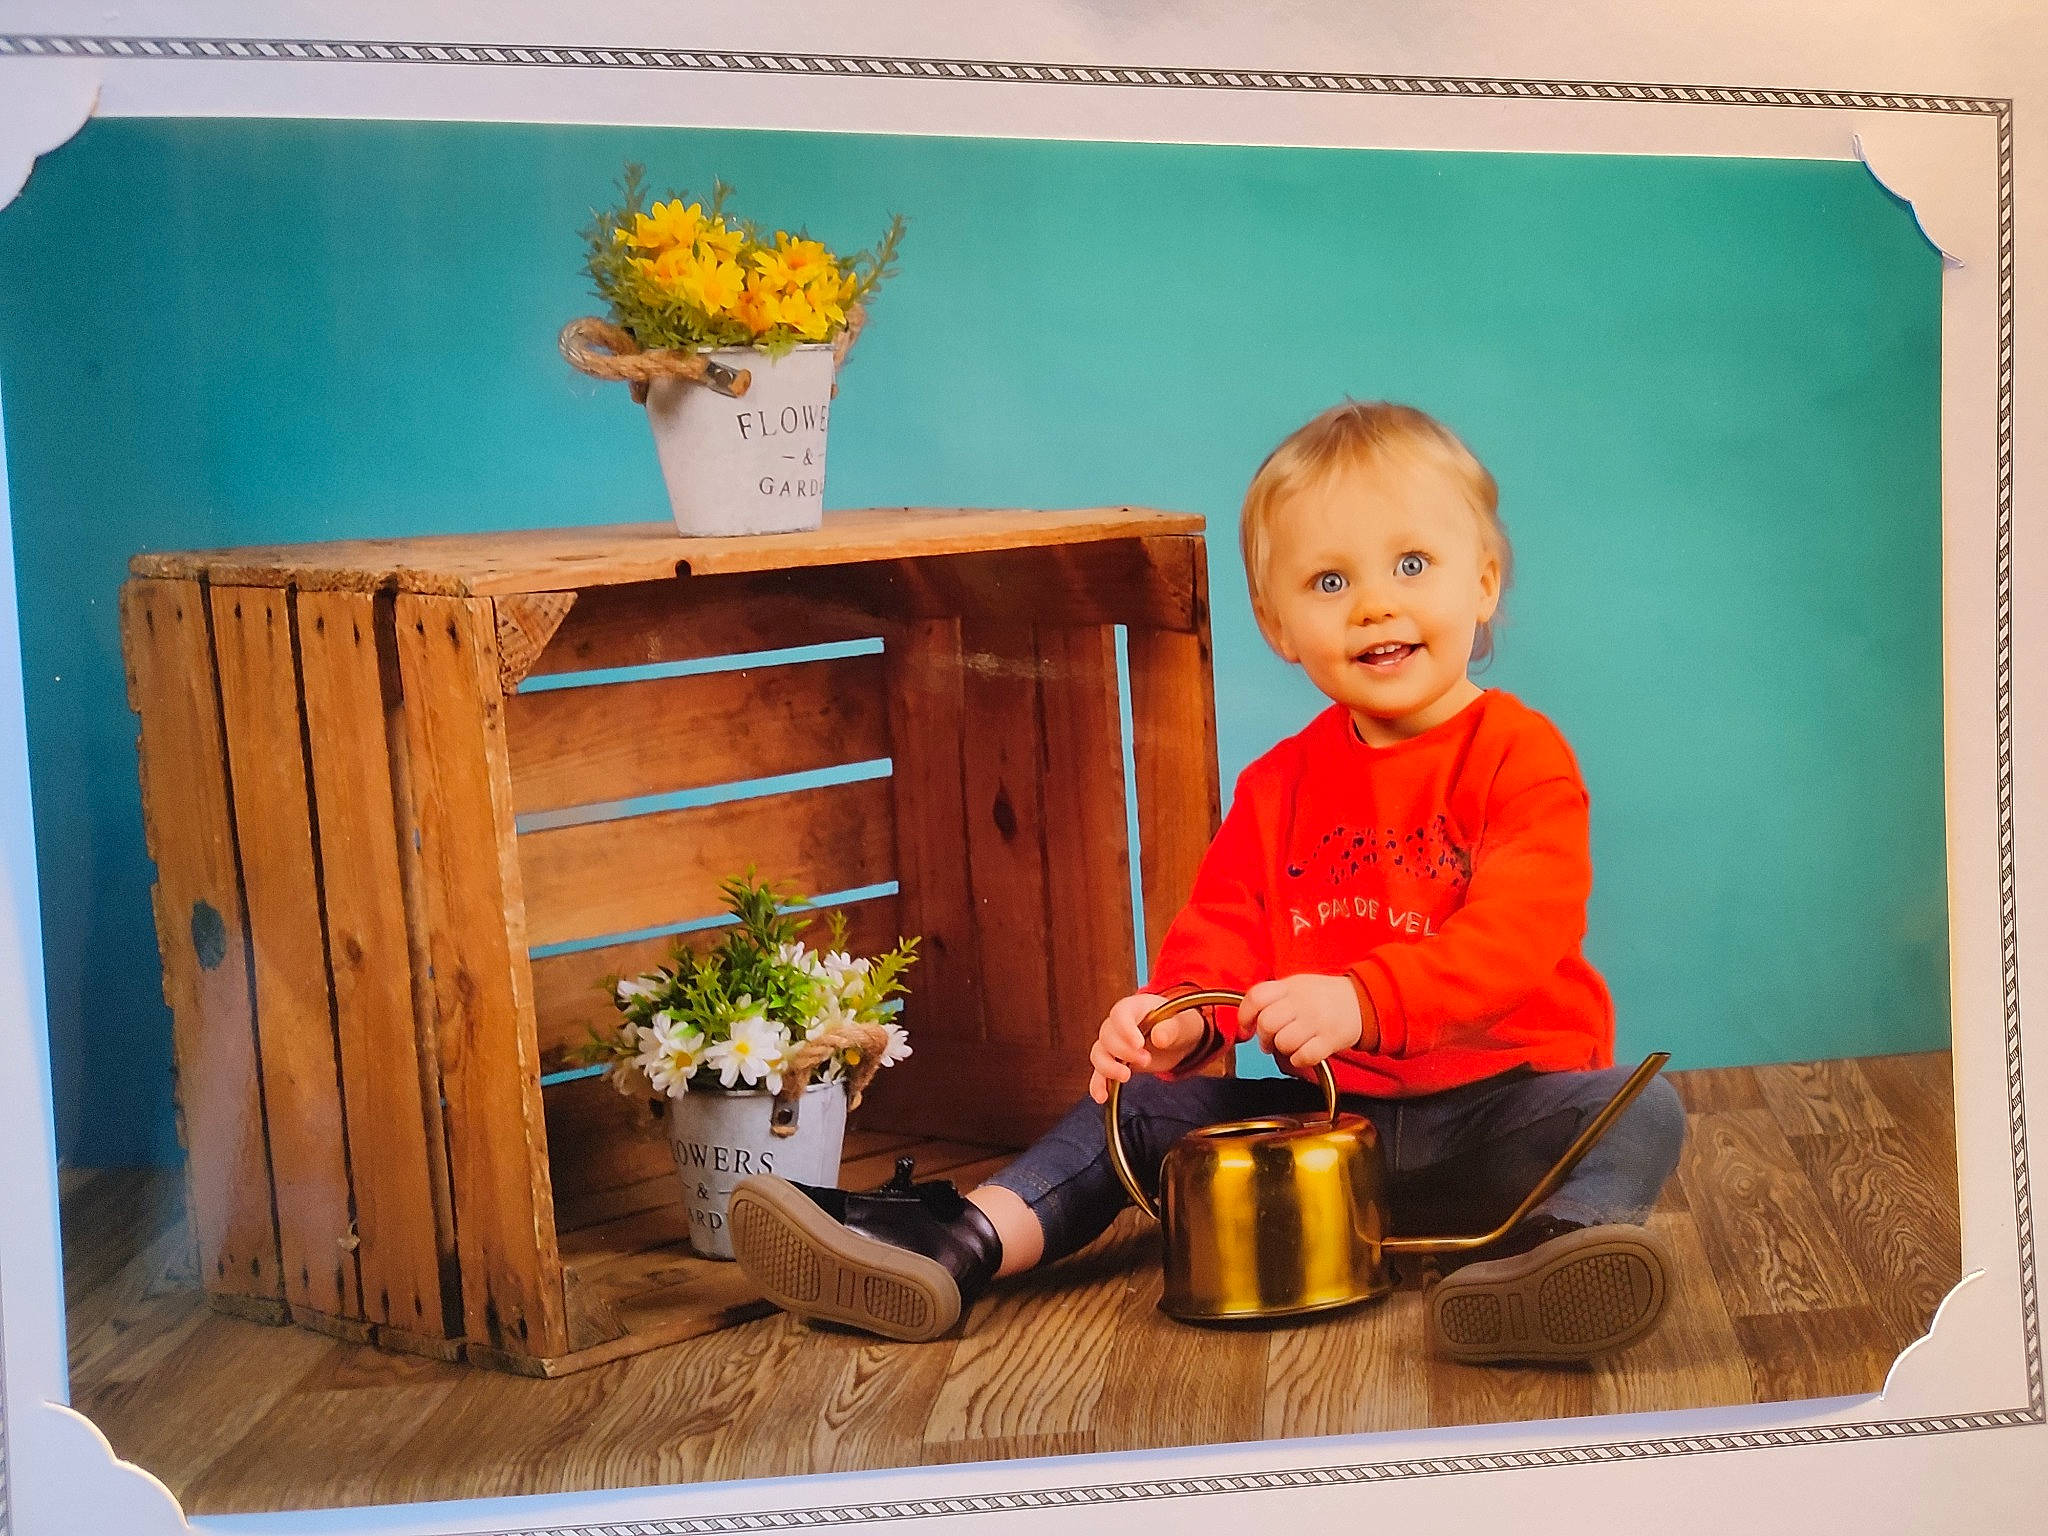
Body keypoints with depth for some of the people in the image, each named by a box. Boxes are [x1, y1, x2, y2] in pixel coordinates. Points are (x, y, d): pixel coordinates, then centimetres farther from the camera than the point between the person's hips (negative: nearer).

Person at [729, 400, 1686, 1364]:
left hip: (1497, 1112, -4)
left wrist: (1360, 1001, -38)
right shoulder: (1280, 786, 10)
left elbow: (1516, 930, -23)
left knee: (1639, 1111, -31)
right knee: (1143, 1106, -3)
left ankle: (1561, 1242, -59)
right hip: (1325, 1113, 5)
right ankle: (959, 1246, -15)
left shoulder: (1521, 756, -8)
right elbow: (1222, 926, 4)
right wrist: (1183, 1014, -22)